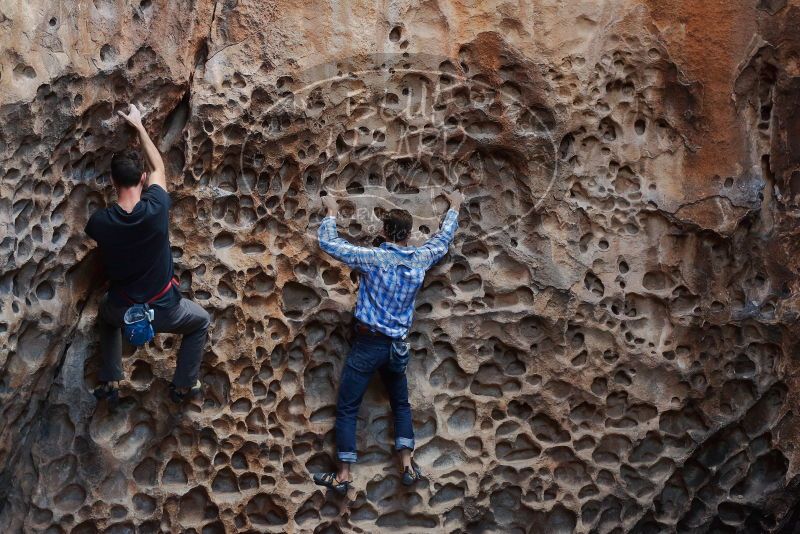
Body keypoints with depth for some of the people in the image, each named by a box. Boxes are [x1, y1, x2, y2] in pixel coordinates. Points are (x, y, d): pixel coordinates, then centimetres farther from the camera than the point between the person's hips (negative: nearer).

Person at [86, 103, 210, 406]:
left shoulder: (100, 222, -19)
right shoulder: (156, 209, -22)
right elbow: (159, 167, -1)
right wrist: (139, 126, 11)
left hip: (123, 311, 2)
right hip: (163, 311, -1)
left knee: (107, 316, 39)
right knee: (201, 323, 30)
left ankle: (110, 383, 35)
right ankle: (184, 385, 31)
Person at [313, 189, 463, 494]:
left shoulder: (373, 258, -13)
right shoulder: (420, 260, -1)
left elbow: (328, 242, -8)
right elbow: (444, 239, 19)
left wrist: (331, 212, 9)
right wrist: (454, 208, 35)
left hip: (367, 344, -4)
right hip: (396, 346, 4)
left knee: (347, 409, 2)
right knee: (401, 405, 21)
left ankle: (343, 475, 2)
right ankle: (407, 466, 15)